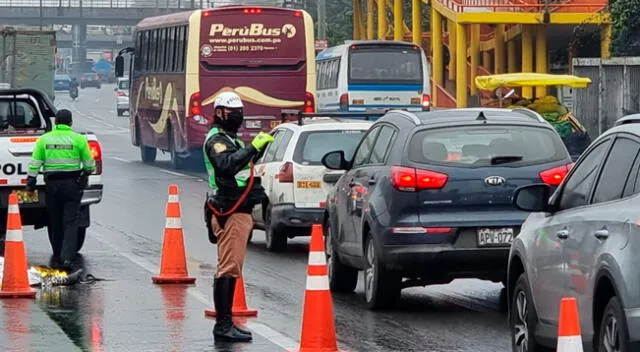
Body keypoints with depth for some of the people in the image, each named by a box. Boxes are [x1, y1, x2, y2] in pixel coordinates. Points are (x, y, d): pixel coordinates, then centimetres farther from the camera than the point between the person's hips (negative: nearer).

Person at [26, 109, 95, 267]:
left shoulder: (44, 139, 2)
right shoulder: (78, 139, -3)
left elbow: (35, 163, 0)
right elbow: (89, 164, 1)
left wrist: (30, 182, 5)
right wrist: (86, 173, 22)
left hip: (52, 184, 2)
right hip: (72, 183, -2)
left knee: (54, 221, 15)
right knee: (70, 222, -3)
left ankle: (58, 253, 26)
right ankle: (67, 257, -15)